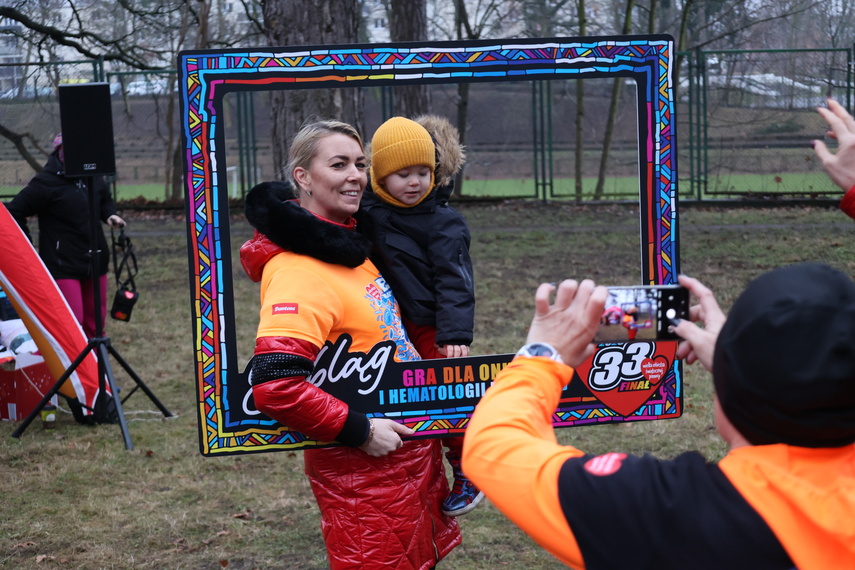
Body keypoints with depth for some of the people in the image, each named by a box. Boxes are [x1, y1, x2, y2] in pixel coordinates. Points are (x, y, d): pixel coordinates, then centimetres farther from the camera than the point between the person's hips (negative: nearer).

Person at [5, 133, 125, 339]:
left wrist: (109, 214, 4)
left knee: (95, 322, 12)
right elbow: (14, 213, -10)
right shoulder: (46, 182, -14)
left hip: (95, 261, 7)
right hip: (62, 266, -6)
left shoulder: (93, 176, 6)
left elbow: (105, 199, 26)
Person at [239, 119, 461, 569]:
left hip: (410, 453, 9)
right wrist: (359, 431, -22)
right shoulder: (299, 270, -22)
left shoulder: (346, 248, 7)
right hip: (361, 471, -9)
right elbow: (274, 385, -30)